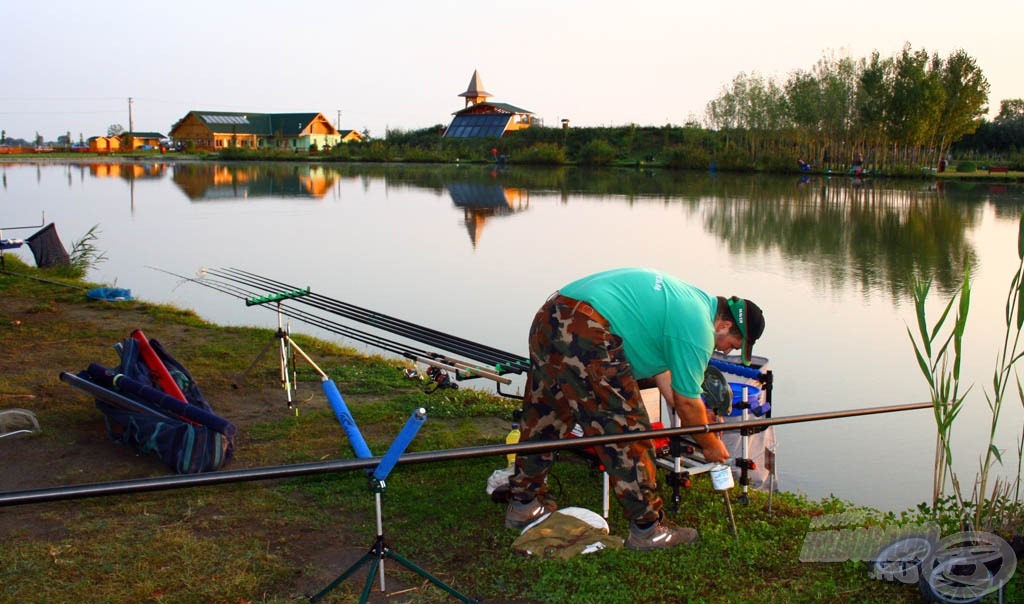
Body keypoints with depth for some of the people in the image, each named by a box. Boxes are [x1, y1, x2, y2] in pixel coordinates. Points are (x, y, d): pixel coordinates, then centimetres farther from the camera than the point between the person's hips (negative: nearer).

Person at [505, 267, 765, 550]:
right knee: (626, 431, 0)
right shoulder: (698, 327, -6)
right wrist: (710, 445, 18)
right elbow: (687, 402, 1)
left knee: (543, 416, 22)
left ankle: (523, 505, 36)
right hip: (583, 336, -11)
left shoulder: (692, 301, 23)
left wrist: (699, 423, 34)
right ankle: (647, 528, 11)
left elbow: (661, 368, 30)